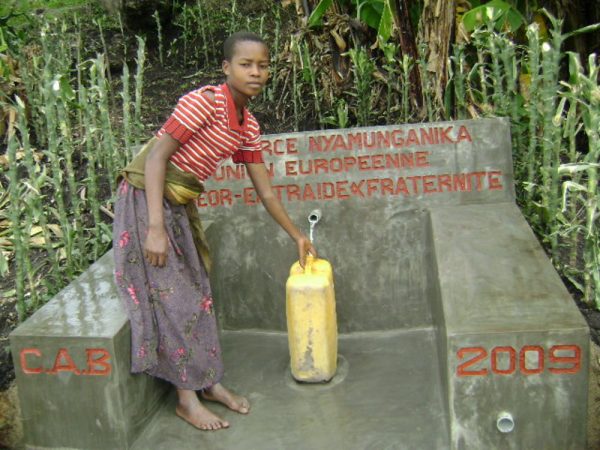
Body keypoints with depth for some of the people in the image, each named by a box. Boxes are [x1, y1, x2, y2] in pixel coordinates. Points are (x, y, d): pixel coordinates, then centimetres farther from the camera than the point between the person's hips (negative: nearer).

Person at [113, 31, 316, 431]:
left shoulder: (249, 127, 4)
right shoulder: (205, 101, -20)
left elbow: (265, 192, 11)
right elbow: (156, 156, -23)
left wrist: (298, 236, 13)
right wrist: (156, 227, -28)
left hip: (182, 204, 8)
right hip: (146, 197, -8)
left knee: (197, 290, 11)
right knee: (171, 295, -4)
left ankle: (209, 381, 24)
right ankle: (186, 398, 8)